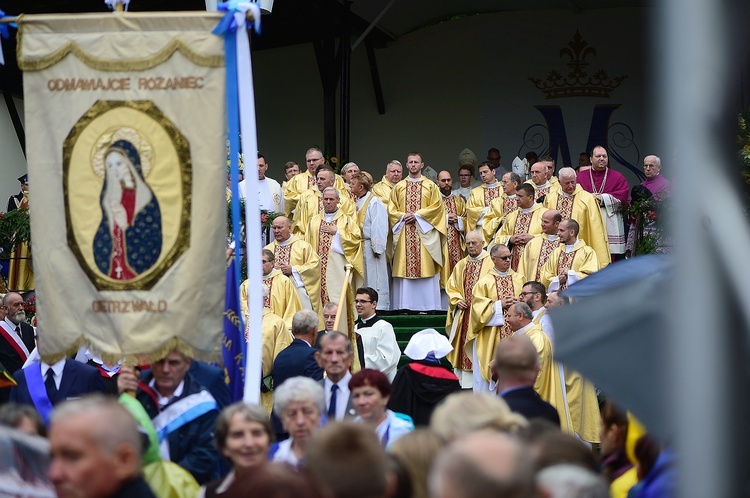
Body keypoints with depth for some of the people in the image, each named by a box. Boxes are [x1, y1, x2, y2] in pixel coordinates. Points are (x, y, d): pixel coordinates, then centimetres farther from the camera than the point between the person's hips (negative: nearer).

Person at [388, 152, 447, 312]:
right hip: (404, 234, 2)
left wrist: (417, 215, -10)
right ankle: (404, 305, -2)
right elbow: (391, 210, 10)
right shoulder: (399, 187, 14)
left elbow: (436, 207, -1)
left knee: (425, 267, -7)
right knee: (404, 267, -3)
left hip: (424, 232, -2)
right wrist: (403, 216, -9)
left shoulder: (431, 186, 8)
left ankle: (426, 305, -6)